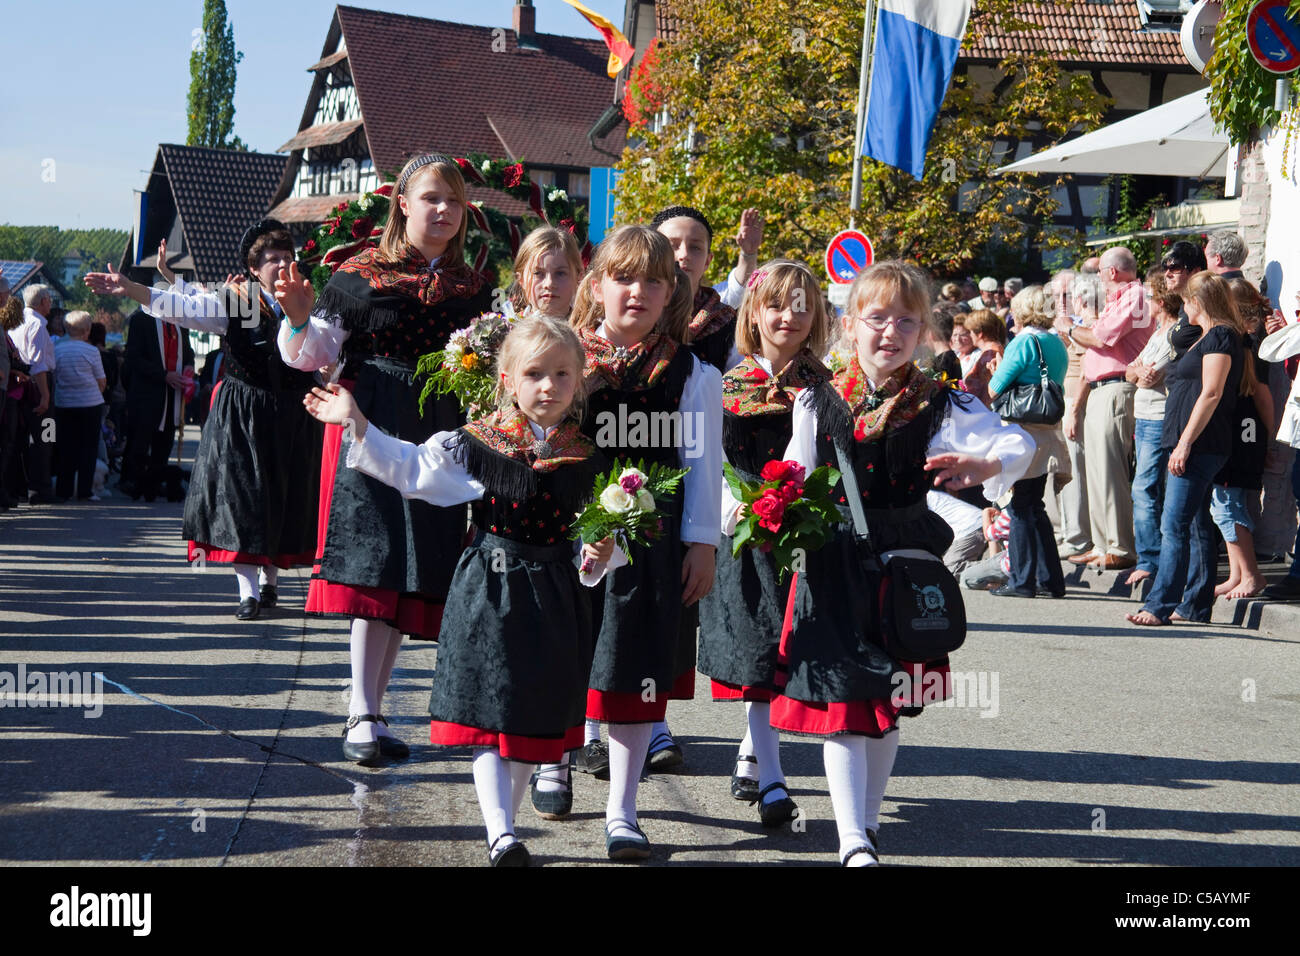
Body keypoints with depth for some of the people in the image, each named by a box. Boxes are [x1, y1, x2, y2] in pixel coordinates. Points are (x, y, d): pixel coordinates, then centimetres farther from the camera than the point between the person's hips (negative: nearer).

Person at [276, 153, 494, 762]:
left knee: (410, 574, 5)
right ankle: (362, 716, -13)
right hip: (371, 430, -4)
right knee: (375, 564, -14)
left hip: (440, 437, 4)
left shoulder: (472, 288, 13)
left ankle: (369, 710, 15)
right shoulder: (361, 275, 1)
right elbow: (312, 355, 0)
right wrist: (299, 320, -18)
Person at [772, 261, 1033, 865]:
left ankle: (867, 821, 30)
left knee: (887, 702, 12)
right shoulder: (819, 402, 2)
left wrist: (984, 465, -32)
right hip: (834, 567, 0)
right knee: (840, 701, -6)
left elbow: (1019, 443, -12)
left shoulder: (940, 404, -3)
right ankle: (854, 841, -6)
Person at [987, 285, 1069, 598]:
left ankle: (1022, 580, 1)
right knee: (1034, 507, 15)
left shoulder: (1024, 342, -13)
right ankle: (1050, 578, 17)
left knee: (1020, 508, -2)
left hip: (1023, 432, -8)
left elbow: (994, 389, -12)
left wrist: (997, 369, 9)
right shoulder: (1056, 343, 10)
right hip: (1049, 429, 8)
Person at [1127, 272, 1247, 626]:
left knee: (1175, 526, -13)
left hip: (1201, 446, -11)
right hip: (1193, 446, 11)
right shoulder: (1207, 337, 20)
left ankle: (1161, 604, -16)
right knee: (1195, 526, 11)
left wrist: (1185, 443, -21)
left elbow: (1211, 394, -18)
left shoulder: (1220, 336, -10)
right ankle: (1196, 604, 14)